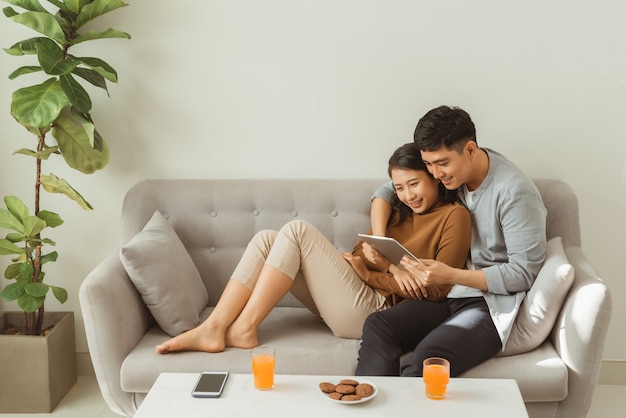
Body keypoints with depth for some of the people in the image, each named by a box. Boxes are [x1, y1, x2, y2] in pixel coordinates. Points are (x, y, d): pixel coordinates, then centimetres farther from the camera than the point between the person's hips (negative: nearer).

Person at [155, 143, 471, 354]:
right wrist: (390, 269, -13)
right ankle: (214, 328, -16)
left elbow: (436, 291, -8)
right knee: (266, 239, -4)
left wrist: (376, 271, -11)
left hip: (373, 311, -8)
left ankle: (244, 329, -16)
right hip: (355, 301, 8)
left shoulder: (454, 216, -1)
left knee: (297, 230, -18)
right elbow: (361, 254, 9)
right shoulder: (400, 213, 22)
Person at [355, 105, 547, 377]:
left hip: (496, 303, -6)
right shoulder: (449, 173, 5)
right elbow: (386, 192, 17)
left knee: (424, 361, -33)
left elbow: (524, 273, -16)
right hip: (452, 294, 7)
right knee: (377, 325, -21)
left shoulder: (514, 192, -15)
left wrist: (451, 276, -25)